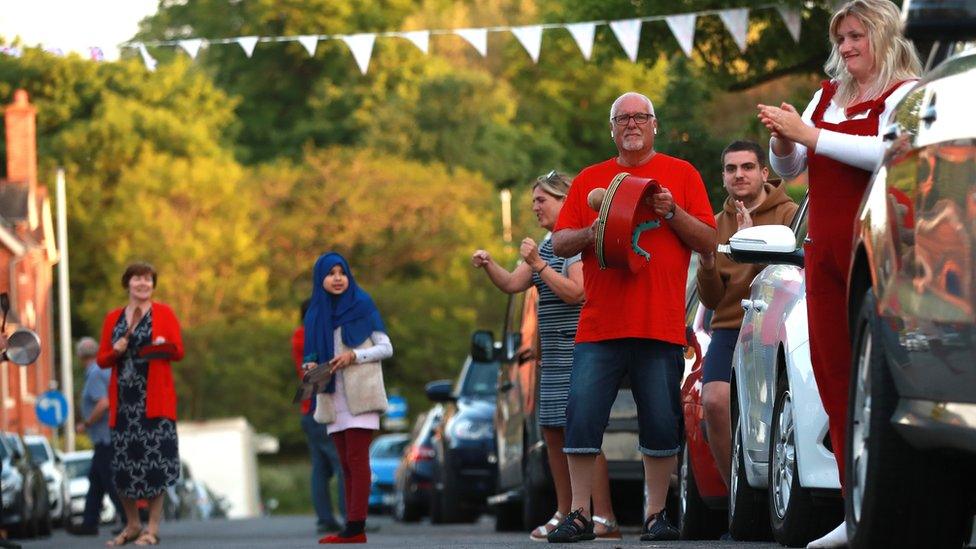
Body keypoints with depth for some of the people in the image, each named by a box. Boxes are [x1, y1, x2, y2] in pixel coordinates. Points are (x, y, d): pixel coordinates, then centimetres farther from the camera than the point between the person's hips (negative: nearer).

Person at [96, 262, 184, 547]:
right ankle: (132, 524, 15)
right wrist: (115, 351, -8)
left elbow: (178, 352, 1)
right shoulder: (113, 318, 13)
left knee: (156, 458, -8)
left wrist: (164, 346, -19)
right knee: (123, 460, 1)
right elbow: (102, 360, 12)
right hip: (123, 400, 3)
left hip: (154, 399, -3)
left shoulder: (164, 313, 6)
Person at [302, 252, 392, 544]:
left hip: (360, 395, -5)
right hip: (333, 397, 5)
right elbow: (314, 353, 18)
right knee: (346, 463, 3)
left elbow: (386, 348, 0)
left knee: (356, 460, -11)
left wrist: (354, 356, -14)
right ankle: (353, 528, 1)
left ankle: (356, 527, -16)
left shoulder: (362, 306, 0)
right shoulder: (316, 313, 12)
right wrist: (310, 366, -5)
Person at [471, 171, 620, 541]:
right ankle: (564, 515, 15)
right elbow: (512, 284, 17)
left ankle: (604, 519, -15)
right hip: (553, 354, 10)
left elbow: (575, 292, -18)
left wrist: (538, 264, -19)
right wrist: (488, 265, 0)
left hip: (578, 350, -10)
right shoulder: (547, 245, 19)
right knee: (553, 432, 9)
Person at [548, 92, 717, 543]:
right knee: (582, 415, -6)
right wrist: (591, 233, -7)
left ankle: (656, 514, 8)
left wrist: (672, 214, -10)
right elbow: (559, 243, 13)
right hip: (599, 325, 1)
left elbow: (709, 242, 5)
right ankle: (579, 515, 1)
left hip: (660, 328, -1)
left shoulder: (681, 175, 9)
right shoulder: (589, 180, 15)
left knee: (661, 422, -1)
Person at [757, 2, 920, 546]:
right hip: (825, 251, 7)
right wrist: (782, 139, -2)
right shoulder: (828, 94, 19)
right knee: (833, 375, 4)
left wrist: (810, 135, -20)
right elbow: (789, 169, 20)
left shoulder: (905, 93, -2)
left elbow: (887, 151, -20)